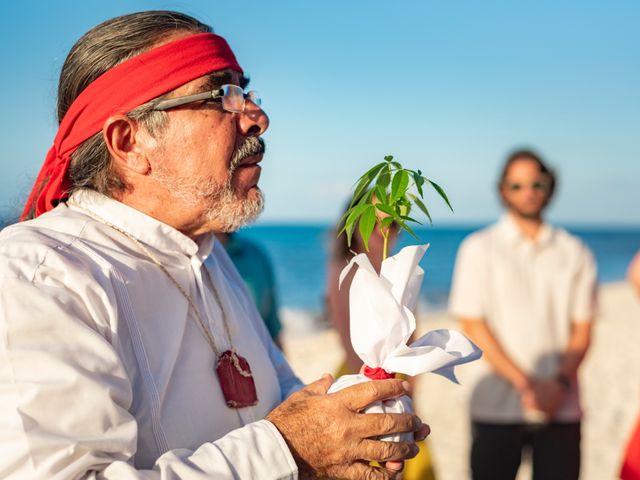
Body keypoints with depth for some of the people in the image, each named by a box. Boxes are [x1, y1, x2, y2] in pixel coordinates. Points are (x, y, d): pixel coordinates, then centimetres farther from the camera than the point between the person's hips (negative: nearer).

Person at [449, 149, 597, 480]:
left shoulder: (574, 254, 10)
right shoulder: (479, 249, 3)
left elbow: (582, 330, 8)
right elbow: (473, 325, -3)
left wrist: (560, 384, -9)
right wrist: (524, 384, -10)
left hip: (561, 405, 2)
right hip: (497, 405, -2)